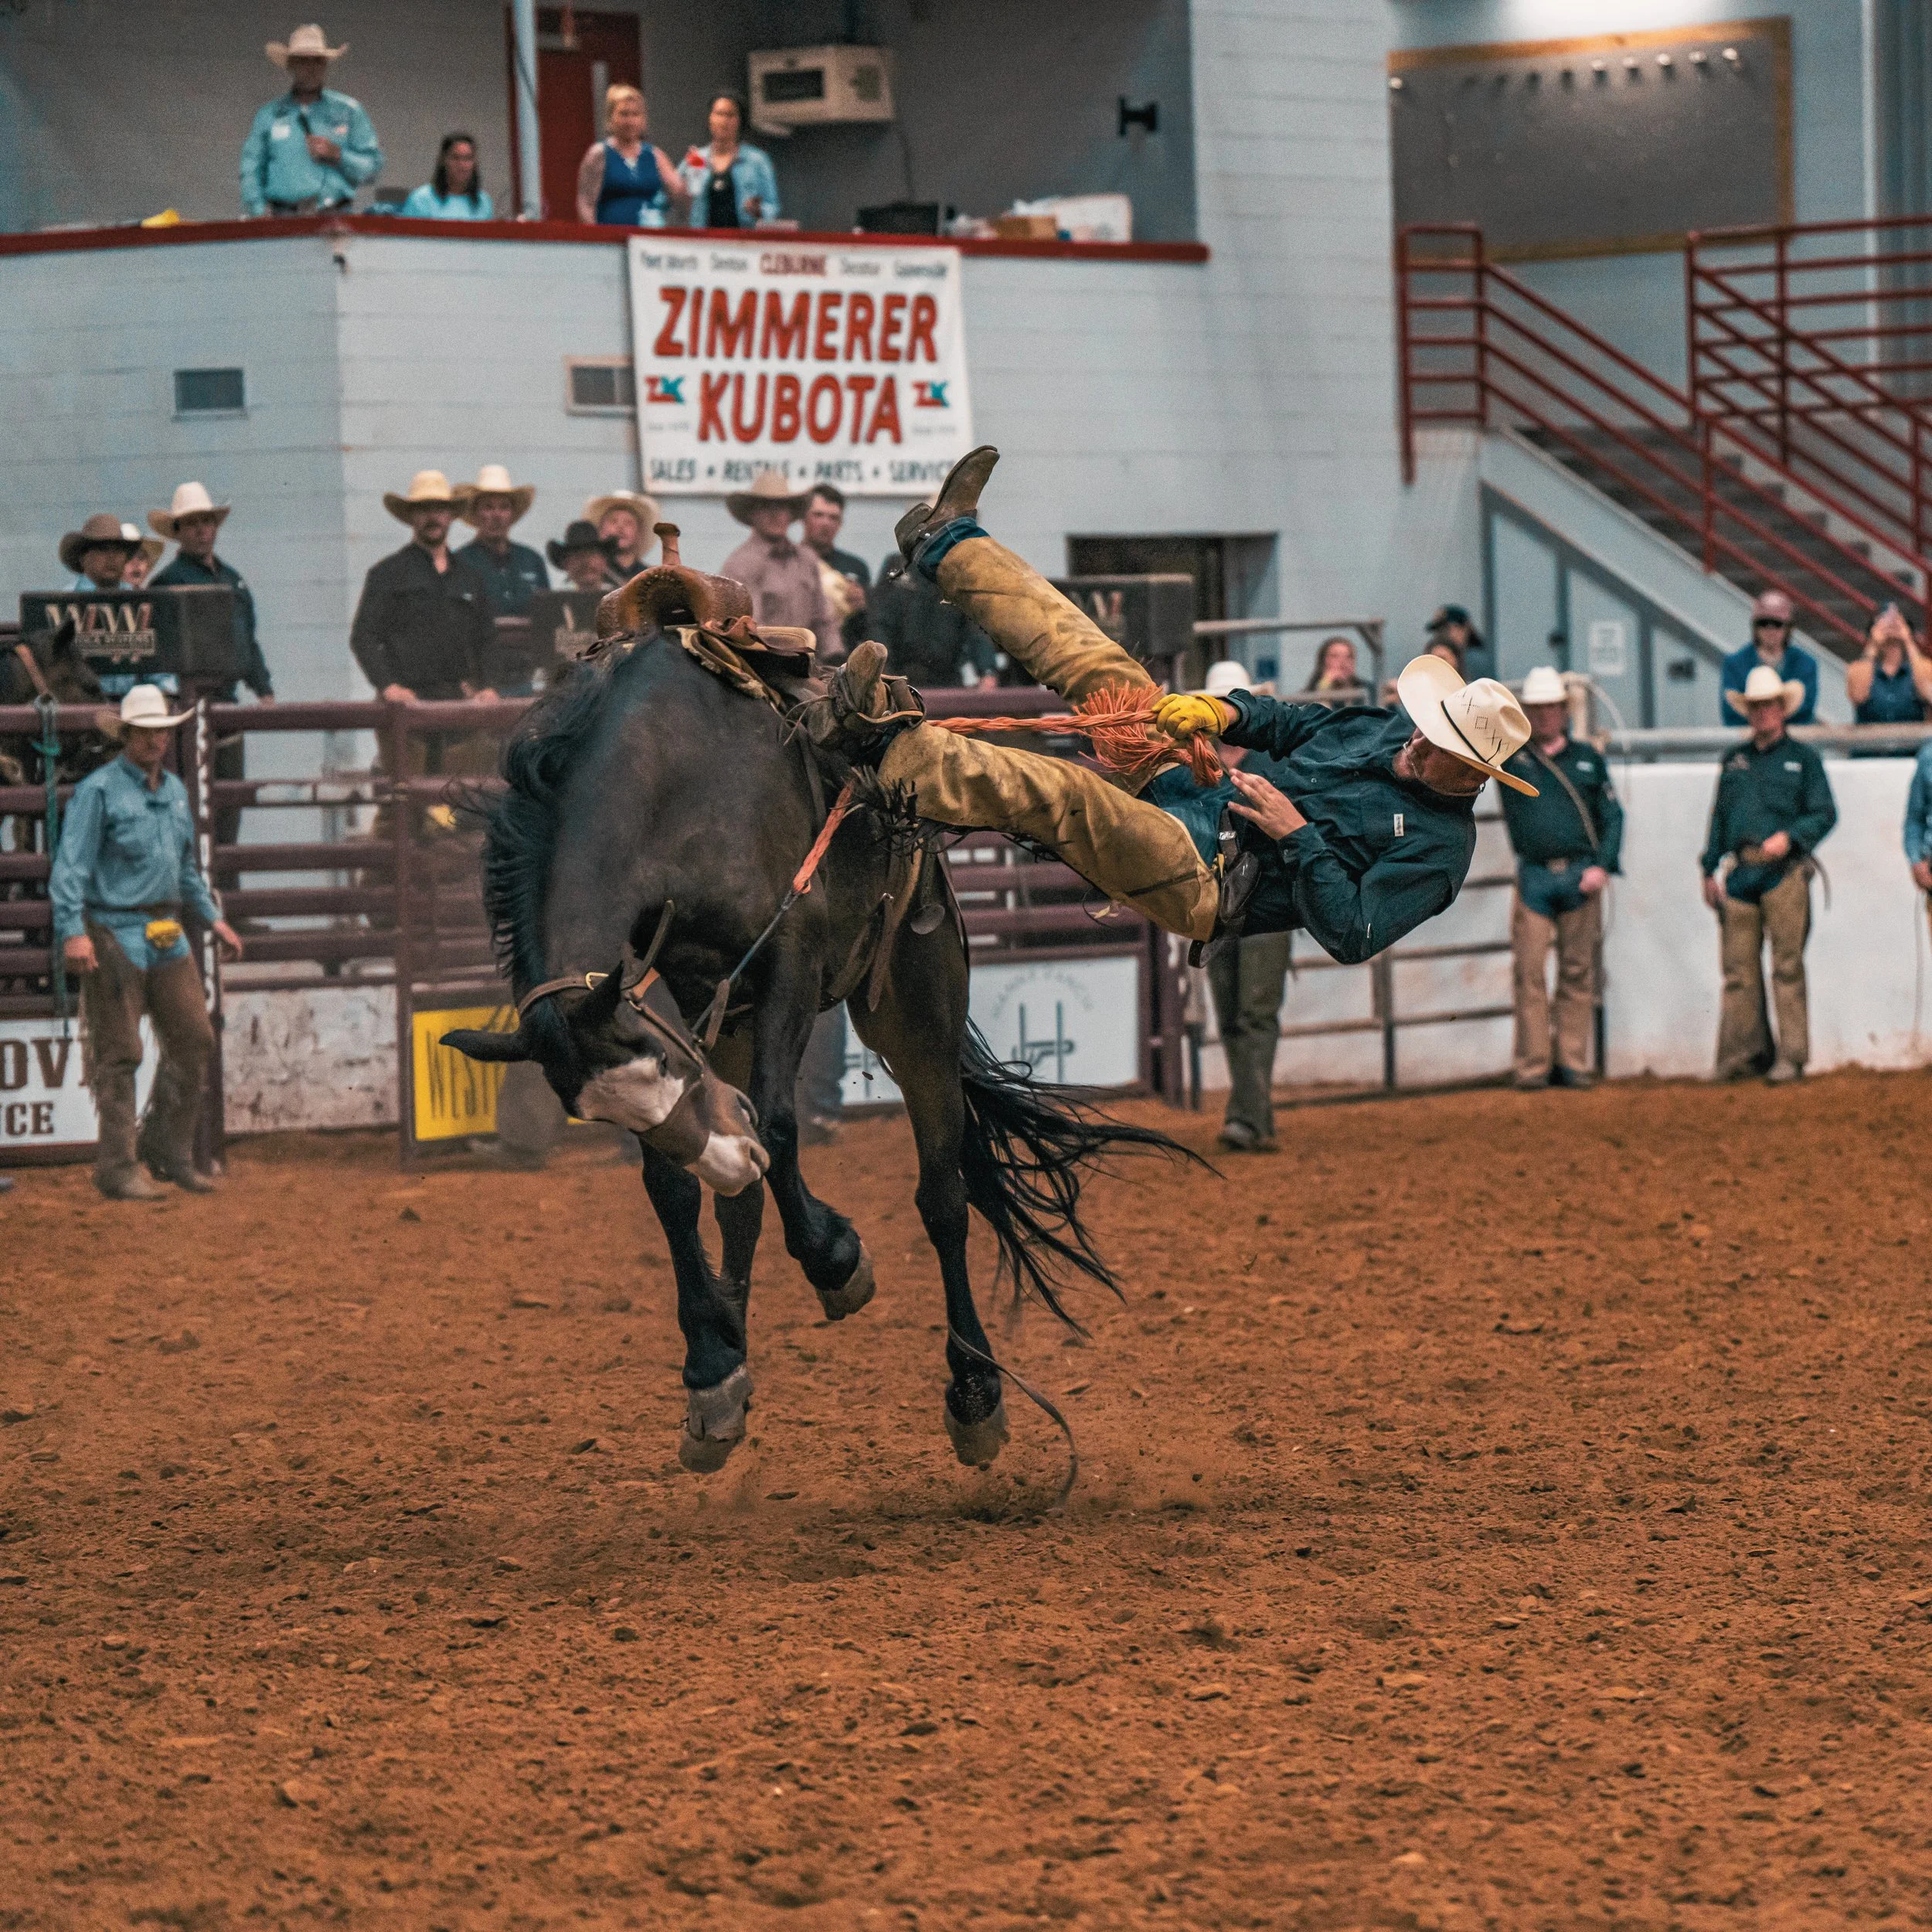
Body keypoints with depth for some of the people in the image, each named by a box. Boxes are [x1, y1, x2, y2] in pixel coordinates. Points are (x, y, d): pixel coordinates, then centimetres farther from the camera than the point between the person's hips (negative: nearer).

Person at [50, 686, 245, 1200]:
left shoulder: (174, 790, 15)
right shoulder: (98, 790, -8)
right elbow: (70, 866, -13)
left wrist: (213, 918, 26)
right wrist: (73, 932, -23)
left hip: (167, 935, 7)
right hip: (115, 935, -7)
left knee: (193, 1040, 6)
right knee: (119, 1054, -5)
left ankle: (167, 1150, 18)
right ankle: (117, 1169, -1)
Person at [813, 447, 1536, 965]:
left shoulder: (1440, 847, -13)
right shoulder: (1388, 730, 10)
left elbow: (1353, 936, -24)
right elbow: (1290, 722, 22)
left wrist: (1298, 835, -26)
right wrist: (1224, 711, 1)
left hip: (1206, 886, -8)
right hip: (1195, 803, 8)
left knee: (1061, 794, -31)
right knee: (1108, 673, 7)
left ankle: (887, 745, -35)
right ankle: (948, 542, 17)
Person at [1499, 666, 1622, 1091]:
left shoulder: (1587, 757, 12)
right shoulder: (1509, 754, 8)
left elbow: (1612, 815, 12)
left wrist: (1603, 865, -1)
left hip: (1580, 877, 1)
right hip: (1534, 877, -1)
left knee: (1578, 974, 2)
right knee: (1530, 973, -6)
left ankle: (1574, 1063, 6)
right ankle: (1532, 1067, -3)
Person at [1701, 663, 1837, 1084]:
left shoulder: (1802, 758, 8)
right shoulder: (1734, 761, 19)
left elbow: (1825, 813, 2)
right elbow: (1719, 816, 20)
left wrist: (1789, 837, -14)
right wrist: (1710, 869, 13)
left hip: (1784, 874, -4)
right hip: (1739, 872, 4)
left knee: (1787, 967, -5)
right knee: (1739, 968, 0)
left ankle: (1790, 1055, -4)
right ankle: (1743, 1052, 4)